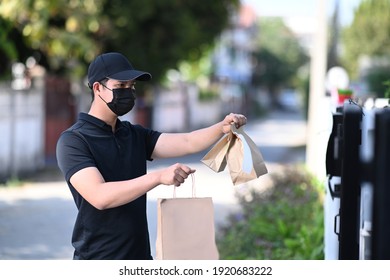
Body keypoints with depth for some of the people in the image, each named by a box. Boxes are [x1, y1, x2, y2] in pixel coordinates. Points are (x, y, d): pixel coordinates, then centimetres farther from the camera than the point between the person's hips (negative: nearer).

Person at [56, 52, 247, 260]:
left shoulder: (135, 135, 12)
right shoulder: (73, 141, -10)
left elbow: (186, 143, -1)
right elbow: (99, 196, -24)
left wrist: (222, 128, -21)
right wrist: (158, 177, -32)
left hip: (140, 257, 7)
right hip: (97, 259, -6)